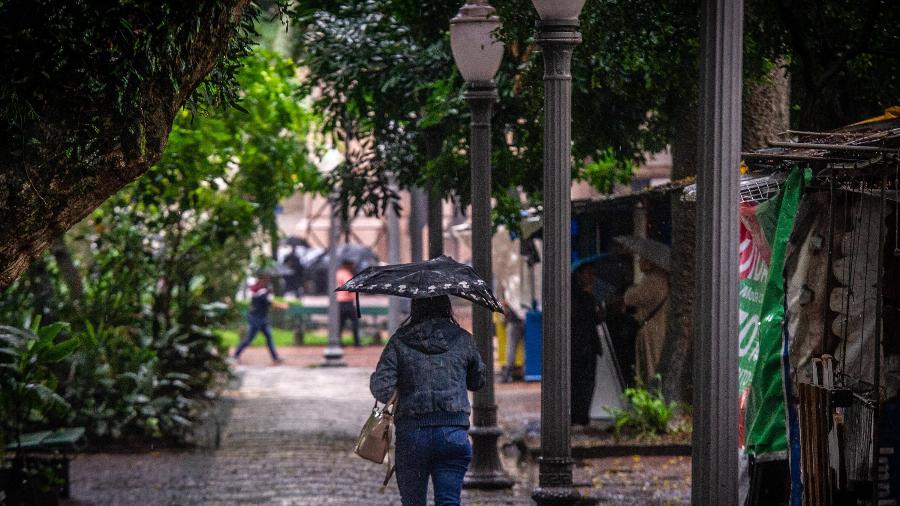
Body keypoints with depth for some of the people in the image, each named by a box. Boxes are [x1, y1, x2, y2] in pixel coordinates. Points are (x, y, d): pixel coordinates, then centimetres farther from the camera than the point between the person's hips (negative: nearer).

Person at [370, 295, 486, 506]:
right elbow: (478, 382, 19)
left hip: (411, 433, 0)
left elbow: (382, 389, -7)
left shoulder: (399, 342, 1)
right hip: (454, 433, 0)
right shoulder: (462, 340, 5)